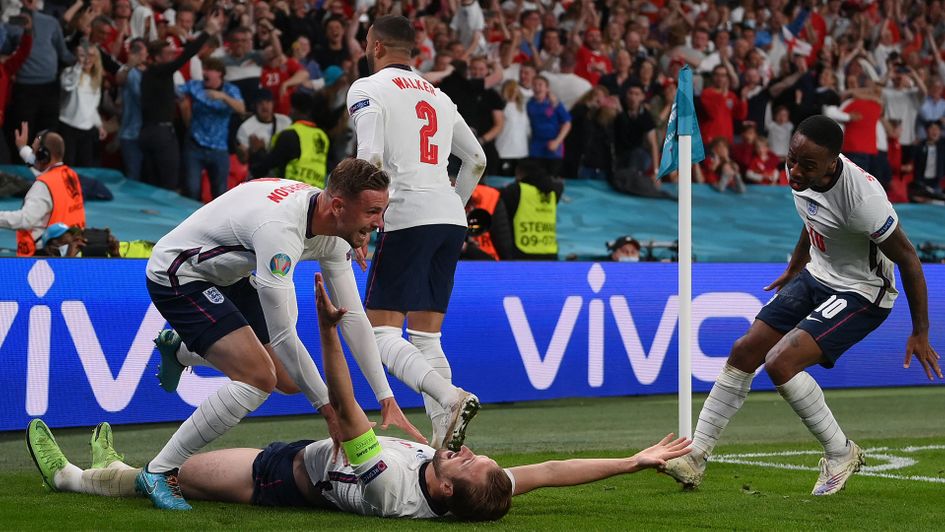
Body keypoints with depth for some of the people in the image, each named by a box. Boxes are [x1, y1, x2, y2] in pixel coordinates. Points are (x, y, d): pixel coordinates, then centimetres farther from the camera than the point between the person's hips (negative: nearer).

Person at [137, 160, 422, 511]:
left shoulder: (334, 231, -9)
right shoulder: (281, 230, -36)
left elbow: (353, 316, -2)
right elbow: (282, 336, -33)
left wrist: (388, 402, -5)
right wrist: (329, 408, -27)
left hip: (226, 277, 9)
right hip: (176, 276, -9)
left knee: (289, 380, 12)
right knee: (259, 377, -24)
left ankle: (181, 350, 36)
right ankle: (159, 472, -15)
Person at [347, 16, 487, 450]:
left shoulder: (367, 89, 1)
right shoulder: (437, 95, 22)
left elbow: (370, 158, -13)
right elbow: (476, 159, 28)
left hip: (408, 215, -7)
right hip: (451, 218, 7)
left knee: (381, 331, -6)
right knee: (426, 337, 11)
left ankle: (451, 398, -28)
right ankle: (443, 442, 1)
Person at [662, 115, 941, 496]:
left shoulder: (862, 197, -33)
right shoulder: (803, 177, -10)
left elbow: (907, 259, -22)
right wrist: (793, 270, 29)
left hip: (861, 293, -8)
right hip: (816, 276, 8)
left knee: (780, 363, -22)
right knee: (744, 353, 4)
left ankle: (841, 453, -2)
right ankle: (695, 456, 14)